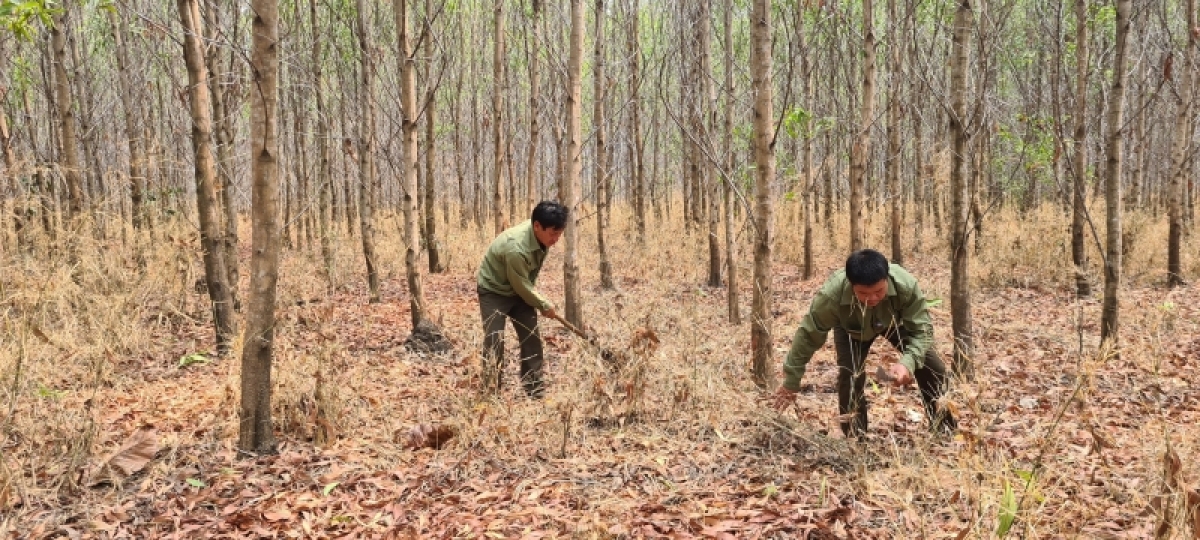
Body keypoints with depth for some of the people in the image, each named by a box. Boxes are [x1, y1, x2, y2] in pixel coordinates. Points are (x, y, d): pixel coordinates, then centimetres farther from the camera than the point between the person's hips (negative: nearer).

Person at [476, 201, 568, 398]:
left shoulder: (541, 234, -16)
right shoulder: (516, 248, -39)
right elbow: (522, 286, -25)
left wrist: (533, 288, 7)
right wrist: (545, 306, -13)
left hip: (518, 289, 7)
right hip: (493, 290, -7)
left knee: (531, 337, 4)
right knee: (494, 342, -11)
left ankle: (535, 390, 11)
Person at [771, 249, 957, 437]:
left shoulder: (906, 284, -42)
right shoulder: (831, 295, -44)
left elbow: (922, 329, -30)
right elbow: (808, 336, -30)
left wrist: (908, 363, -51)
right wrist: (791, 383, -22)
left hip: (895, 323, 1)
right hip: (851, 330, -1)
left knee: (933, 368, -5)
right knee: (850, 377, -18)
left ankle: (945, 431, 14)